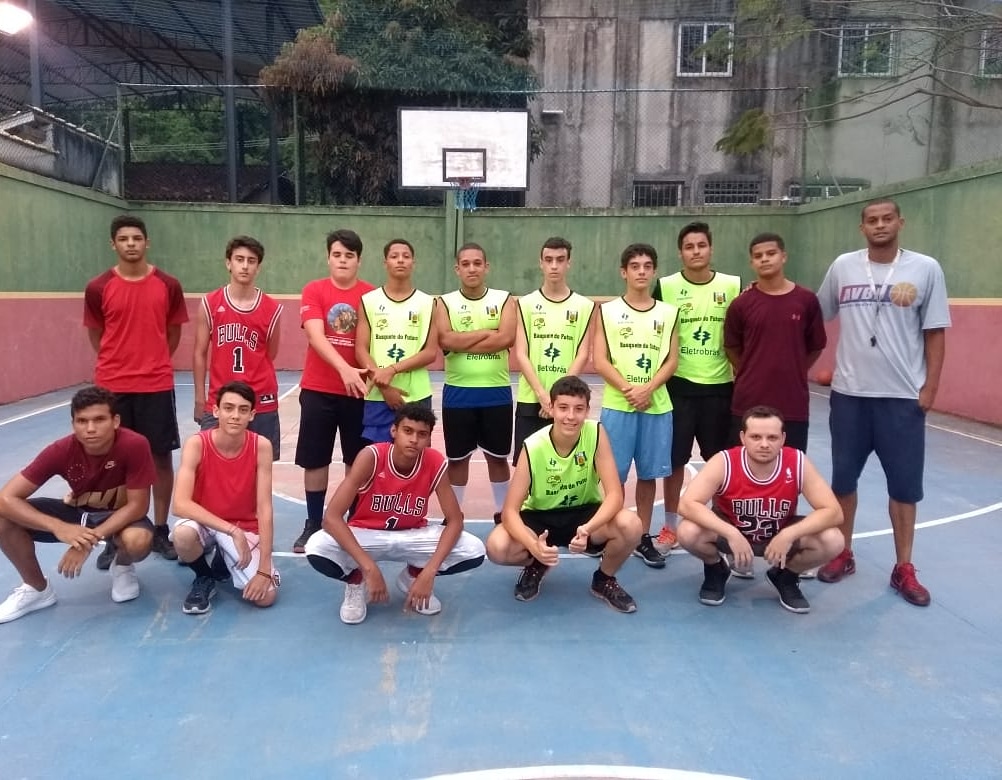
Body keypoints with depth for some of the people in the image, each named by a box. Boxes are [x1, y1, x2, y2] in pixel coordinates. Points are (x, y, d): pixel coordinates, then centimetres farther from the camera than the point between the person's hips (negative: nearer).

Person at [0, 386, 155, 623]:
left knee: (138, 540, -38)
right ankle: (37, 589, 4)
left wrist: (91, 539, -34)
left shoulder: (135, 445, -30)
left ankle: (123, 567, 2)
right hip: (77, 512, 3)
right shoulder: (61, 451, -23)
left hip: (120, 516, -3)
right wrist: (59, 528, -39)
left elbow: (137, 505, -24)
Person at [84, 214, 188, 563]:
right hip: (111, 387, 0)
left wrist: (153, 363, 12)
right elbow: (96, 336, 11)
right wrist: (121, 363, 12)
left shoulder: (168, 285, 0)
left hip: (157, 386, 0)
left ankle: (160, 531, 20)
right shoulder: (98, 288, -1)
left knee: (162, 457, 6)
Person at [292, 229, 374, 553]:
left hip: (359, 389, 0)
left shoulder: (371, 295, 0)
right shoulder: (313, 290, -2)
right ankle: (313, 524, 22)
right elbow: (315, 336, -15)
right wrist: (344, 369, -30)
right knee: (315, 460, 8)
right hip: (317, 389, 0)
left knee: (357, 461, 8)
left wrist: (373, 373, -14)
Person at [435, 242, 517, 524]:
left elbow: (506, 339, -14)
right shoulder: (445, 303, 2)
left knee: (498, 456, 11)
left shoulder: (504, 299, 1)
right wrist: (487, 333, -13)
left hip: (496, 392, 0)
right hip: (458, 392, 0)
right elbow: (446, 340, -14)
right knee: (457, 458, 9)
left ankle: (502, 515, 26)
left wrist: (463, 343, -15)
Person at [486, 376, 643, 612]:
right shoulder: (533, 447, -22)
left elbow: (614, 494, -22)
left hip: (584, 514, 1)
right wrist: (533, 545, -44)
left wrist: (588, 529, -42)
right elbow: (510, 510, -23)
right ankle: (535, 566, 9)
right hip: (540, 517, -1)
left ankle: (604, 579, 4)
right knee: (497, 547, -29)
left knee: (630, 525, -30)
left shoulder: (596, 434, -19)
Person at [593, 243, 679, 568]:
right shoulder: (608, 310, 2)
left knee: (648, 474, 8)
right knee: (614, 474, 1)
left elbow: (672, 360, 2)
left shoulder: (668, 313, 7)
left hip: (657, 405, 2)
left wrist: (648, 389, -13)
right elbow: (599, 361, -4)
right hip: (617, 405, -2)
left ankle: (643, 537, 19)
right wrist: (627, 389, -16)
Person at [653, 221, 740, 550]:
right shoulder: (666, 286, -2)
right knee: (674, 460, 6)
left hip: (720, 386, 1)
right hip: (678, 385, -1)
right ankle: (670, 526, 20)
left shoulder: (733, 285, 1)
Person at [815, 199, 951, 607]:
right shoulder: (842, 267, 2)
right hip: (849, 392, 2)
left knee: (904, 484, 6)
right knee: (844, 478, 10)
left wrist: (930, 387, -4)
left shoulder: (925, 268, -2)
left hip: (904, 396, -1)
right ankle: (843, 554, 28)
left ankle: (903, 569, 21)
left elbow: (935, 333, 1)